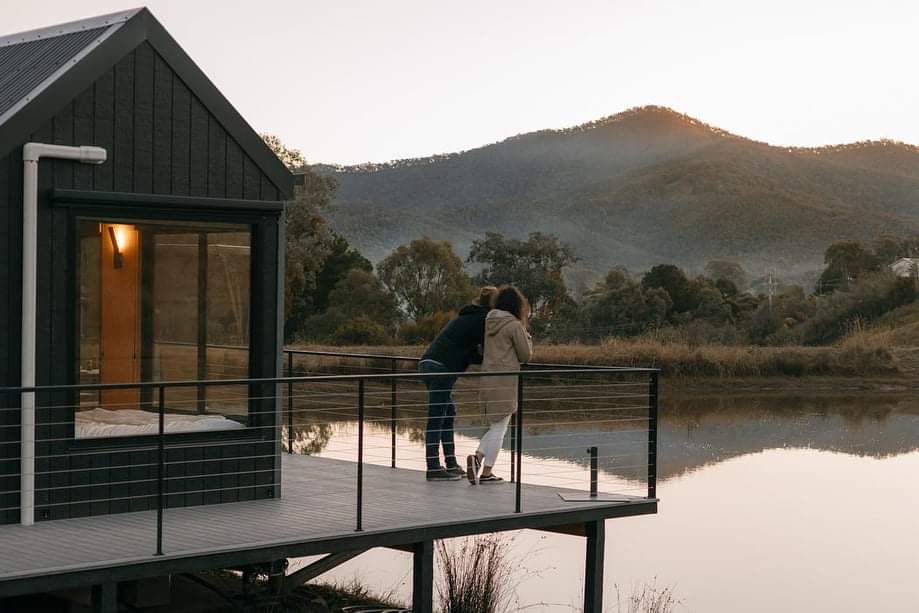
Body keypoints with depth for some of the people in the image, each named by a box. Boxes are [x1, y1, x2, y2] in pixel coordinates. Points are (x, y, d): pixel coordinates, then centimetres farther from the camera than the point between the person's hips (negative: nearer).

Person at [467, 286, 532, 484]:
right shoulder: (515, 325, -9)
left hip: (487, 378, 7)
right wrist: (527, 336, 13)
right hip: (504, 381, -7)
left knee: (497, 426, 18)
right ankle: (486, 473, 2)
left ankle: (478, 457, 0)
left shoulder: (489, 322, 11)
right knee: (499, 428, 1)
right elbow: (526, 355, -3)